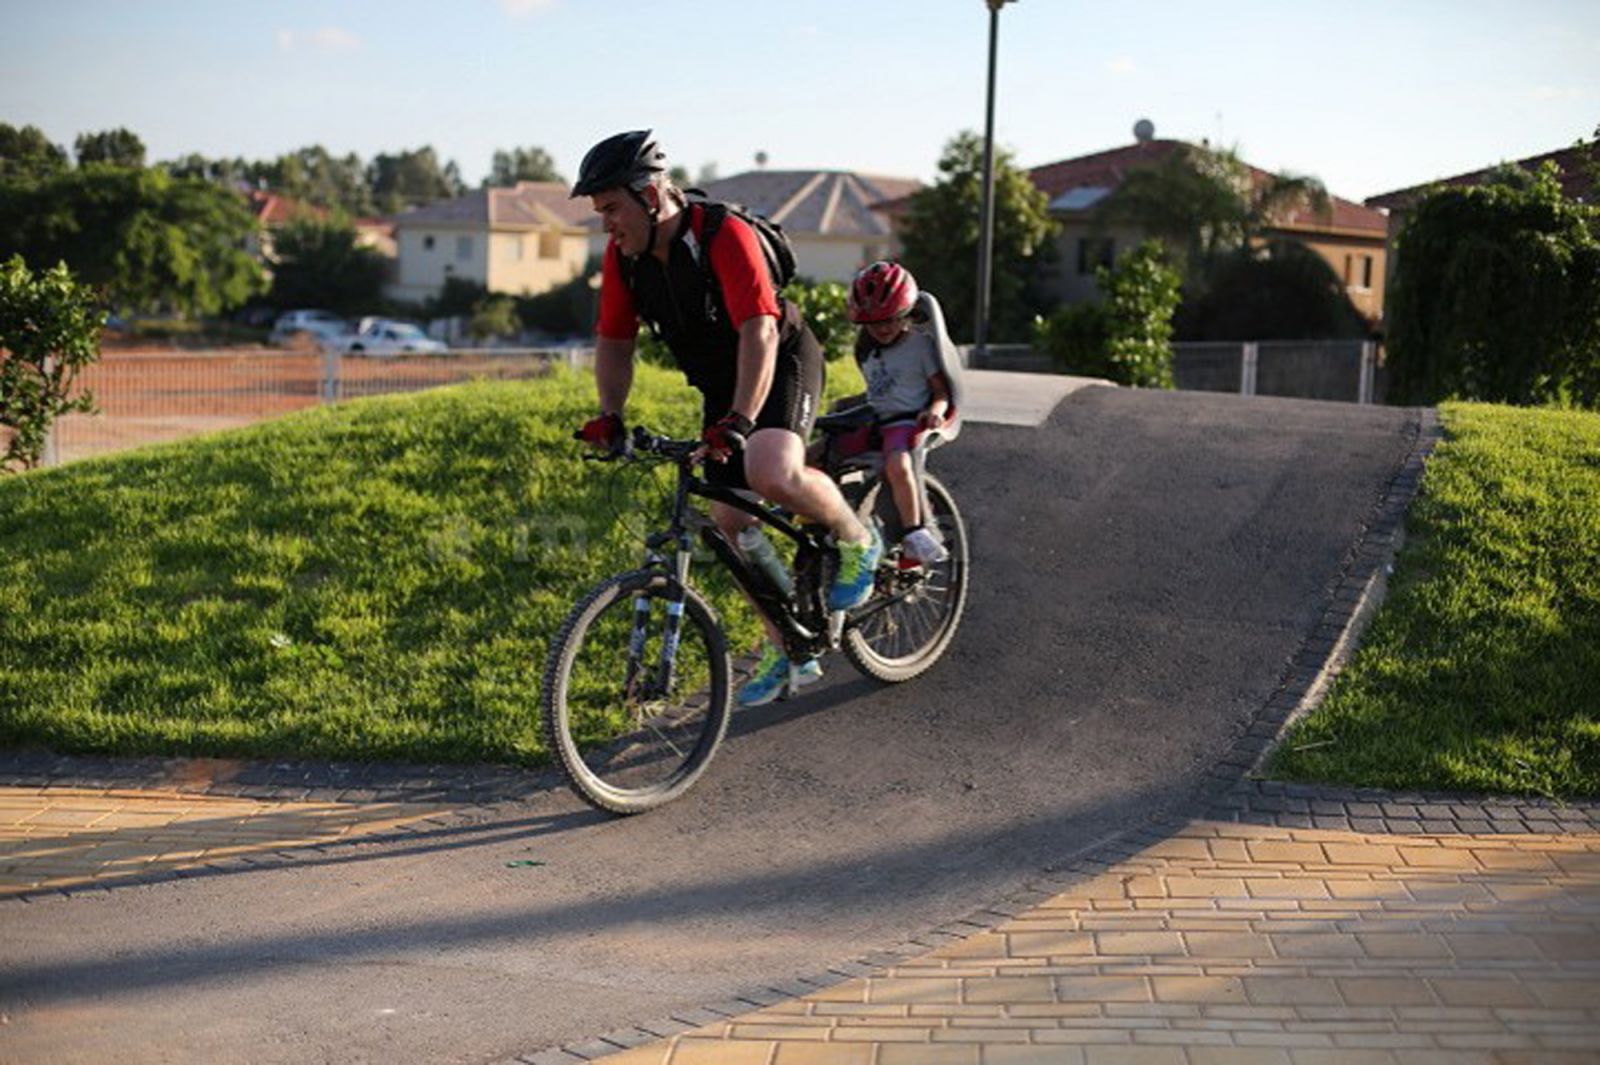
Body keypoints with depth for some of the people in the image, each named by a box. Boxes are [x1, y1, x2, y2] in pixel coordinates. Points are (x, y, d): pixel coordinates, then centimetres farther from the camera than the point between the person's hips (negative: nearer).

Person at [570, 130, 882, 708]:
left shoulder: (724, 236, -28)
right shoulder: (623, 254, -8)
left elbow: (759, 333, -36)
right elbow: (614, 340, 1)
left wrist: (739, 421, -46)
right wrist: (610, 415, -14)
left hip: (782, 361, -7)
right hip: (718, 384, 7)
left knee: (772, 474, -34)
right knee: (729, 521, 4)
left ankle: (856, 540, -3)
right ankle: (785, 651, 18)